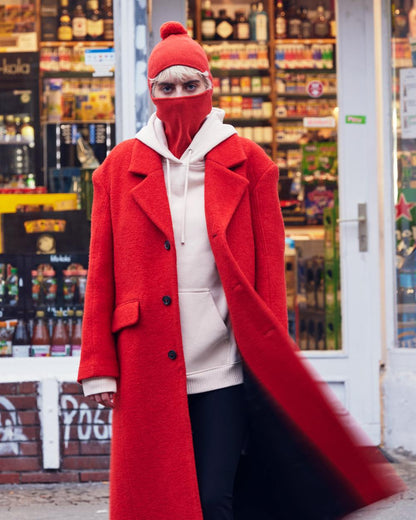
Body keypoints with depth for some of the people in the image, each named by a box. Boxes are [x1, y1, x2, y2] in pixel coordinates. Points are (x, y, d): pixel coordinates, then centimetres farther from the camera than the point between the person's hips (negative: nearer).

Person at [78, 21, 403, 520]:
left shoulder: (247, 164, 7)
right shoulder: (121, 169, 10)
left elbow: (269, 269, 5)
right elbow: (101, 274, 8)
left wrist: (271, 360, -1)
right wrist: (99, 366, 2)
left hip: (224, 367, -1)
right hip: (149, 371, 1)